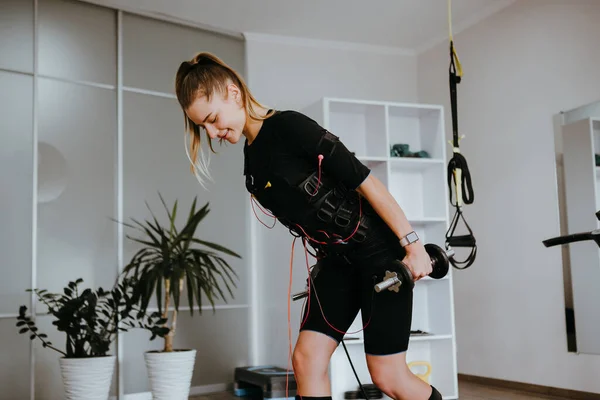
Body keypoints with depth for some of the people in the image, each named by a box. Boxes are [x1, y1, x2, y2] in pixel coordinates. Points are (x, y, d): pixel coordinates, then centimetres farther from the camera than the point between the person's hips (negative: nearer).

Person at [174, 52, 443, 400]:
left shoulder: (289, 126, -17)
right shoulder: (252, 165, 7)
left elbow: (365, 181, -19)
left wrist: (412, 243, -19)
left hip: (380, 252, -7)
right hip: (336, 258, 7)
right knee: (307, 359, -1)